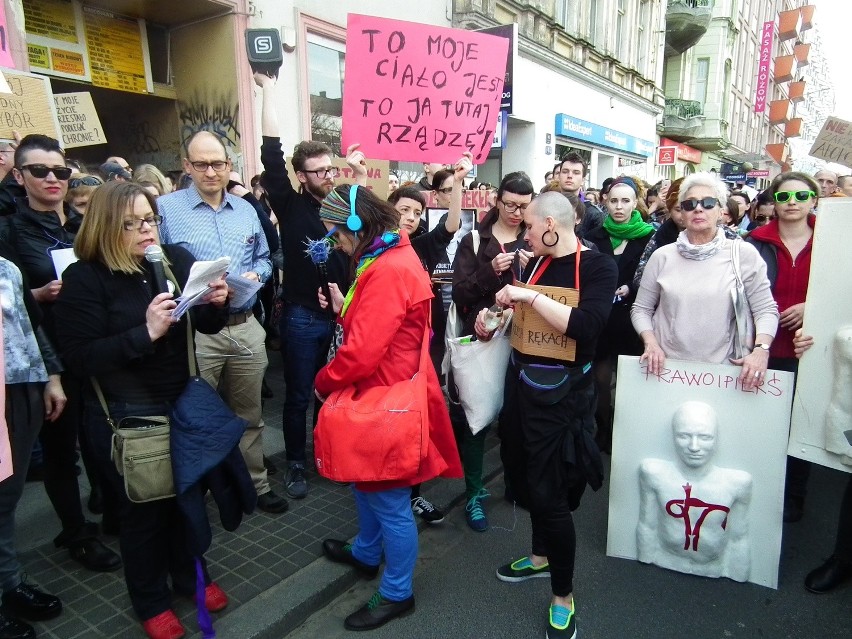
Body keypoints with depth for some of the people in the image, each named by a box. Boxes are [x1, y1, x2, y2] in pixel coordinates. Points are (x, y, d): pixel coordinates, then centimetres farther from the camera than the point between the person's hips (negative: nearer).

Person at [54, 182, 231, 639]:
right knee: (142, 507, 13)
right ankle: (151, 601, 37)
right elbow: (81, 357, -18)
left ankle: (191, 575, 44)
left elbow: (205, 326, 7)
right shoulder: (85, 278, -12)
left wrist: (217, 304, -15)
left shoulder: (177, 259, -2)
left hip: (182, 403, 4)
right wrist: (145, 333, -29)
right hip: (125, 417, -3)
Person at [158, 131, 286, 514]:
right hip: (194, 331, -4)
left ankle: (255, 484, 33)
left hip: (245, 327, 4)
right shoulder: (166, 208, -3)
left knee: (248, 414, 16)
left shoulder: (246, 209, 12)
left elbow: (264, 259, 18)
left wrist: (255, 275, -4)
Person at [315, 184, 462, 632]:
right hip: (379, 391, 11)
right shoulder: (387, 260, 8)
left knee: (389, 499, 7)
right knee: (364, 481, 27)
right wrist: (344, 308, 1)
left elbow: (362, 352, -27)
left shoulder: (389, 270, -25)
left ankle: (397, 593, 28)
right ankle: (367, 552, 50)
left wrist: (323, 382, -11)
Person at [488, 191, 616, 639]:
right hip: (520, 380, 7)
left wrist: (530, 296, -27)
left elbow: (587, 326, -27)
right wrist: (494, 315, 1)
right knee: (525, 478, 19)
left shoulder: (598, 266, -12)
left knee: (549, 493, -1)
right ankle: (541, 556, 44)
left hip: (561, 392, -7)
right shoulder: (535, 265, 6)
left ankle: (563, 596, 21)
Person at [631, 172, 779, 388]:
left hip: (720, 370, -1)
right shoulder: (662, 256, 0)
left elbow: (766, 309, 0)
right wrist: (650, 343, -10)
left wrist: (761, 348, -15)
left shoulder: (744, 254, -4)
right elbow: (641, 308, 5)